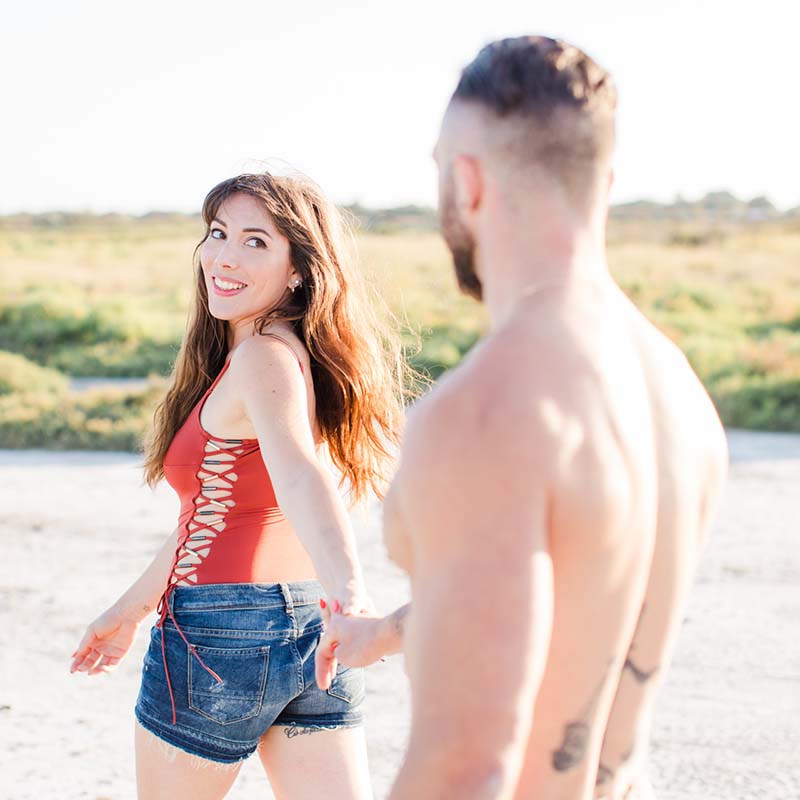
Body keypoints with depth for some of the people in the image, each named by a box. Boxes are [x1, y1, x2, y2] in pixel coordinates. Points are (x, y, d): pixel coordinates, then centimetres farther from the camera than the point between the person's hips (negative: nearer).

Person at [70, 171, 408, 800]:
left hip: (223, 633, -8)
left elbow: (299, 475, -36)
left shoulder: (264, 355, -16)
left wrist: (349, 591, -52)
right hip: (312, 629, 8)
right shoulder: (294, 351, 13)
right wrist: (130, 609, 27)